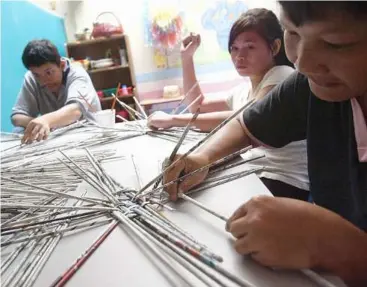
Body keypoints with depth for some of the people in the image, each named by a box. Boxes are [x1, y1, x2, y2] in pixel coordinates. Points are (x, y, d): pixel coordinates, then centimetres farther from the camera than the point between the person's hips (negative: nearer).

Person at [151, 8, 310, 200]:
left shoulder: (282, 76, -10)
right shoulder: (243, 91, 14)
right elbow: (198, 106, 24)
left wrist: (174, 119, -24)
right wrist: (187, 58, 17)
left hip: (285, 184, -7)